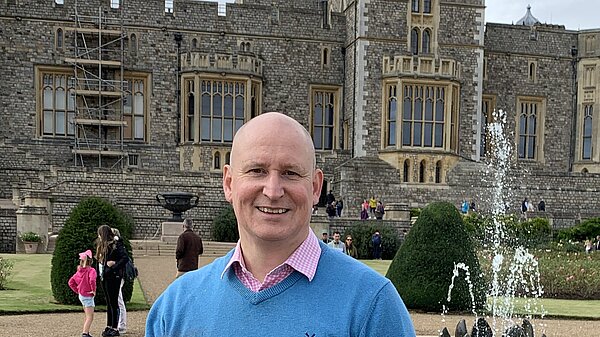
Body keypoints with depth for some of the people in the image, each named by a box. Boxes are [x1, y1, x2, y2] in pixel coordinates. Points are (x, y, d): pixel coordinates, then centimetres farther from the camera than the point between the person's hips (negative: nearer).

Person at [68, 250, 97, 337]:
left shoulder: (79, 271, 5)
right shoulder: (91, 270, -17)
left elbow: (71, 282, 10)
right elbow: (92, 280, -36)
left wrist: (78, 291, 11)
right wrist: (94, 290, -22)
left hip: (81, 295, 8)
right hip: (88, 296, -8)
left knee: (87, 316, 22)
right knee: (90, 317, -4)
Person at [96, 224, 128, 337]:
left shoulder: (117, 244, -12)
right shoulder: (102, 245, 13)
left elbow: (125, 258, -20)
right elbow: (100, 260, 16)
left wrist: (114, 265, -22)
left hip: (113, 277, -8)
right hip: (104, 277, 8)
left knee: (113, 302, -3)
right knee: (108, 302, 14)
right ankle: (109, 326, 22)